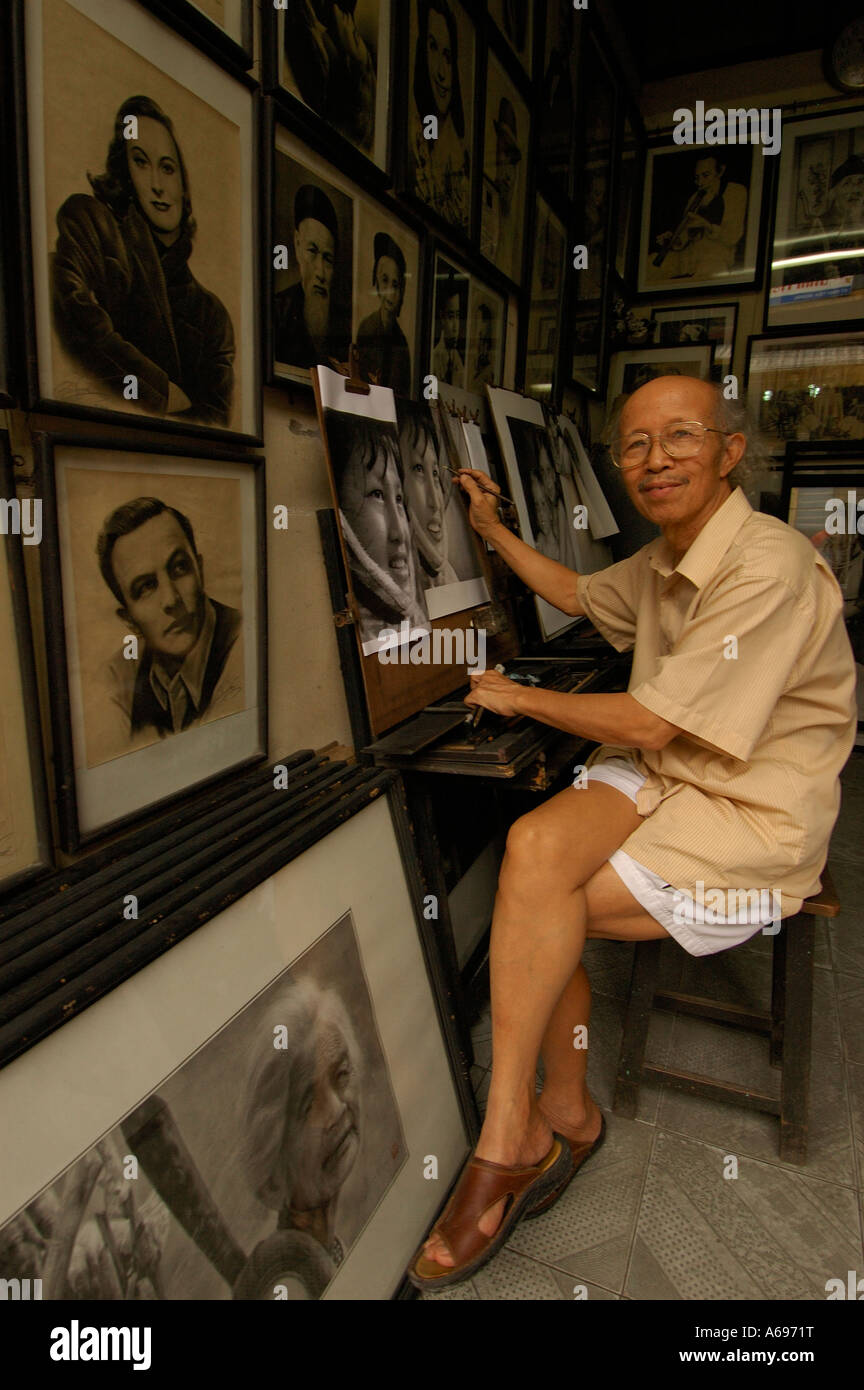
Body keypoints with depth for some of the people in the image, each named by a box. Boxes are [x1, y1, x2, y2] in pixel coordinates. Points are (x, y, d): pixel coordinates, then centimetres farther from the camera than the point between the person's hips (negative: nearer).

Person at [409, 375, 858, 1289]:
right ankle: (563, 1116, -3)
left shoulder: (770, 567, -20)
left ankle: (513, 1136, 3)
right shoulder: (665, 560, 10)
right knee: (533, 847, -22)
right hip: (659, 777, 8)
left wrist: (520, 698, -7)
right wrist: (492, 529, 27)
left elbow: (651, 722, -21)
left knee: (529, 905, -21)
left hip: (754, 814, -7)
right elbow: (578, 596, 31)